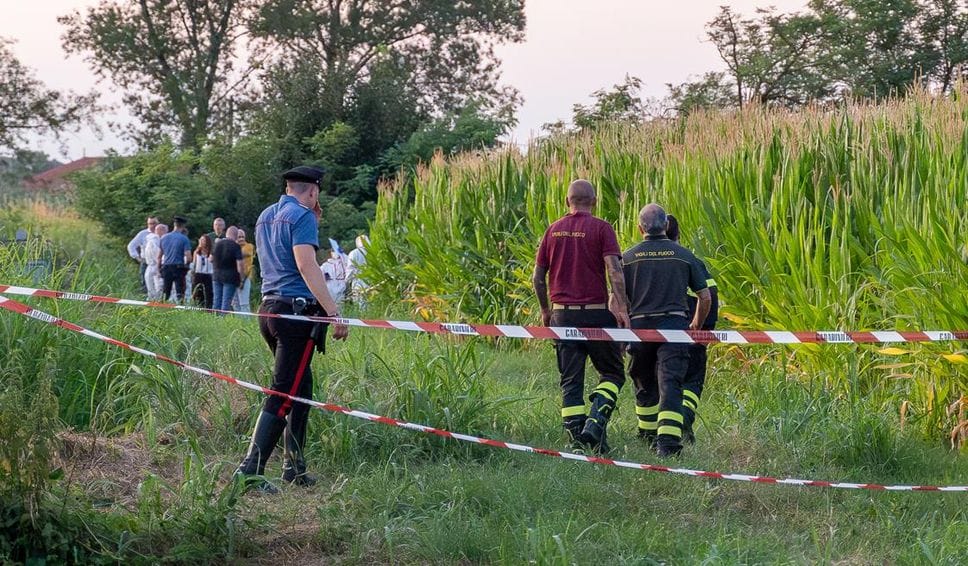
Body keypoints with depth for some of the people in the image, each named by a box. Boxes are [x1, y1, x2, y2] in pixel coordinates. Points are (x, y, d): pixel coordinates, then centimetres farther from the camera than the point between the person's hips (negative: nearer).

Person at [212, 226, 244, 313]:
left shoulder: (217, 243, 7)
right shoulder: (236, 246, -11)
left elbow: (211, 259, 17)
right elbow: (240, 263, -16)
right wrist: (241, 278, -6)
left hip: (217, 276, 5)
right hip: (231, 277, -5)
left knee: (217, 301, 10)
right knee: (226, 302, -4)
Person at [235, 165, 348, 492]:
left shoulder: (266, 216, 19)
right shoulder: (302, 217, -8)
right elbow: (306, 265, -18)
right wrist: (333, 311, -21)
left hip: (269, 308, 9)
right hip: (297, 310, -9)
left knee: (301, 385, 17)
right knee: (284, 393, -8)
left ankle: (294, 468, 17)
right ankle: (250, 470, -13)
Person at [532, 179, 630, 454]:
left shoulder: (553, 230, 9)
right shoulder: (601, 228, -3)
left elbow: (538, 277, 10)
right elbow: (614, 271, -14)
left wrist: (545, 311, 22)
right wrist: (622, 308, -14)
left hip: (562, 313, 3)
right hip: (596, 313, -3)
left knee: (570, 380, 8)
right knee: (612, 372, 11)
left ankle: (576, 440, 3)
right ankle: (595, 421, -11)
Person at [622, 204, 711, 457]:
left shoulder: (628, 257, 5)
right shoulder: (683, 255, 8)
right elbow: (705, 296, 9)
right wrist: (696, 326, 25)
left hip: (639, 326, 1)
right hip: (674, 325, -1)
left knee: (645, 385, 19)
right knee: (670, 384, -7)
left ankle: (648, 434, 31)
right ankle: (668, 441, -22)